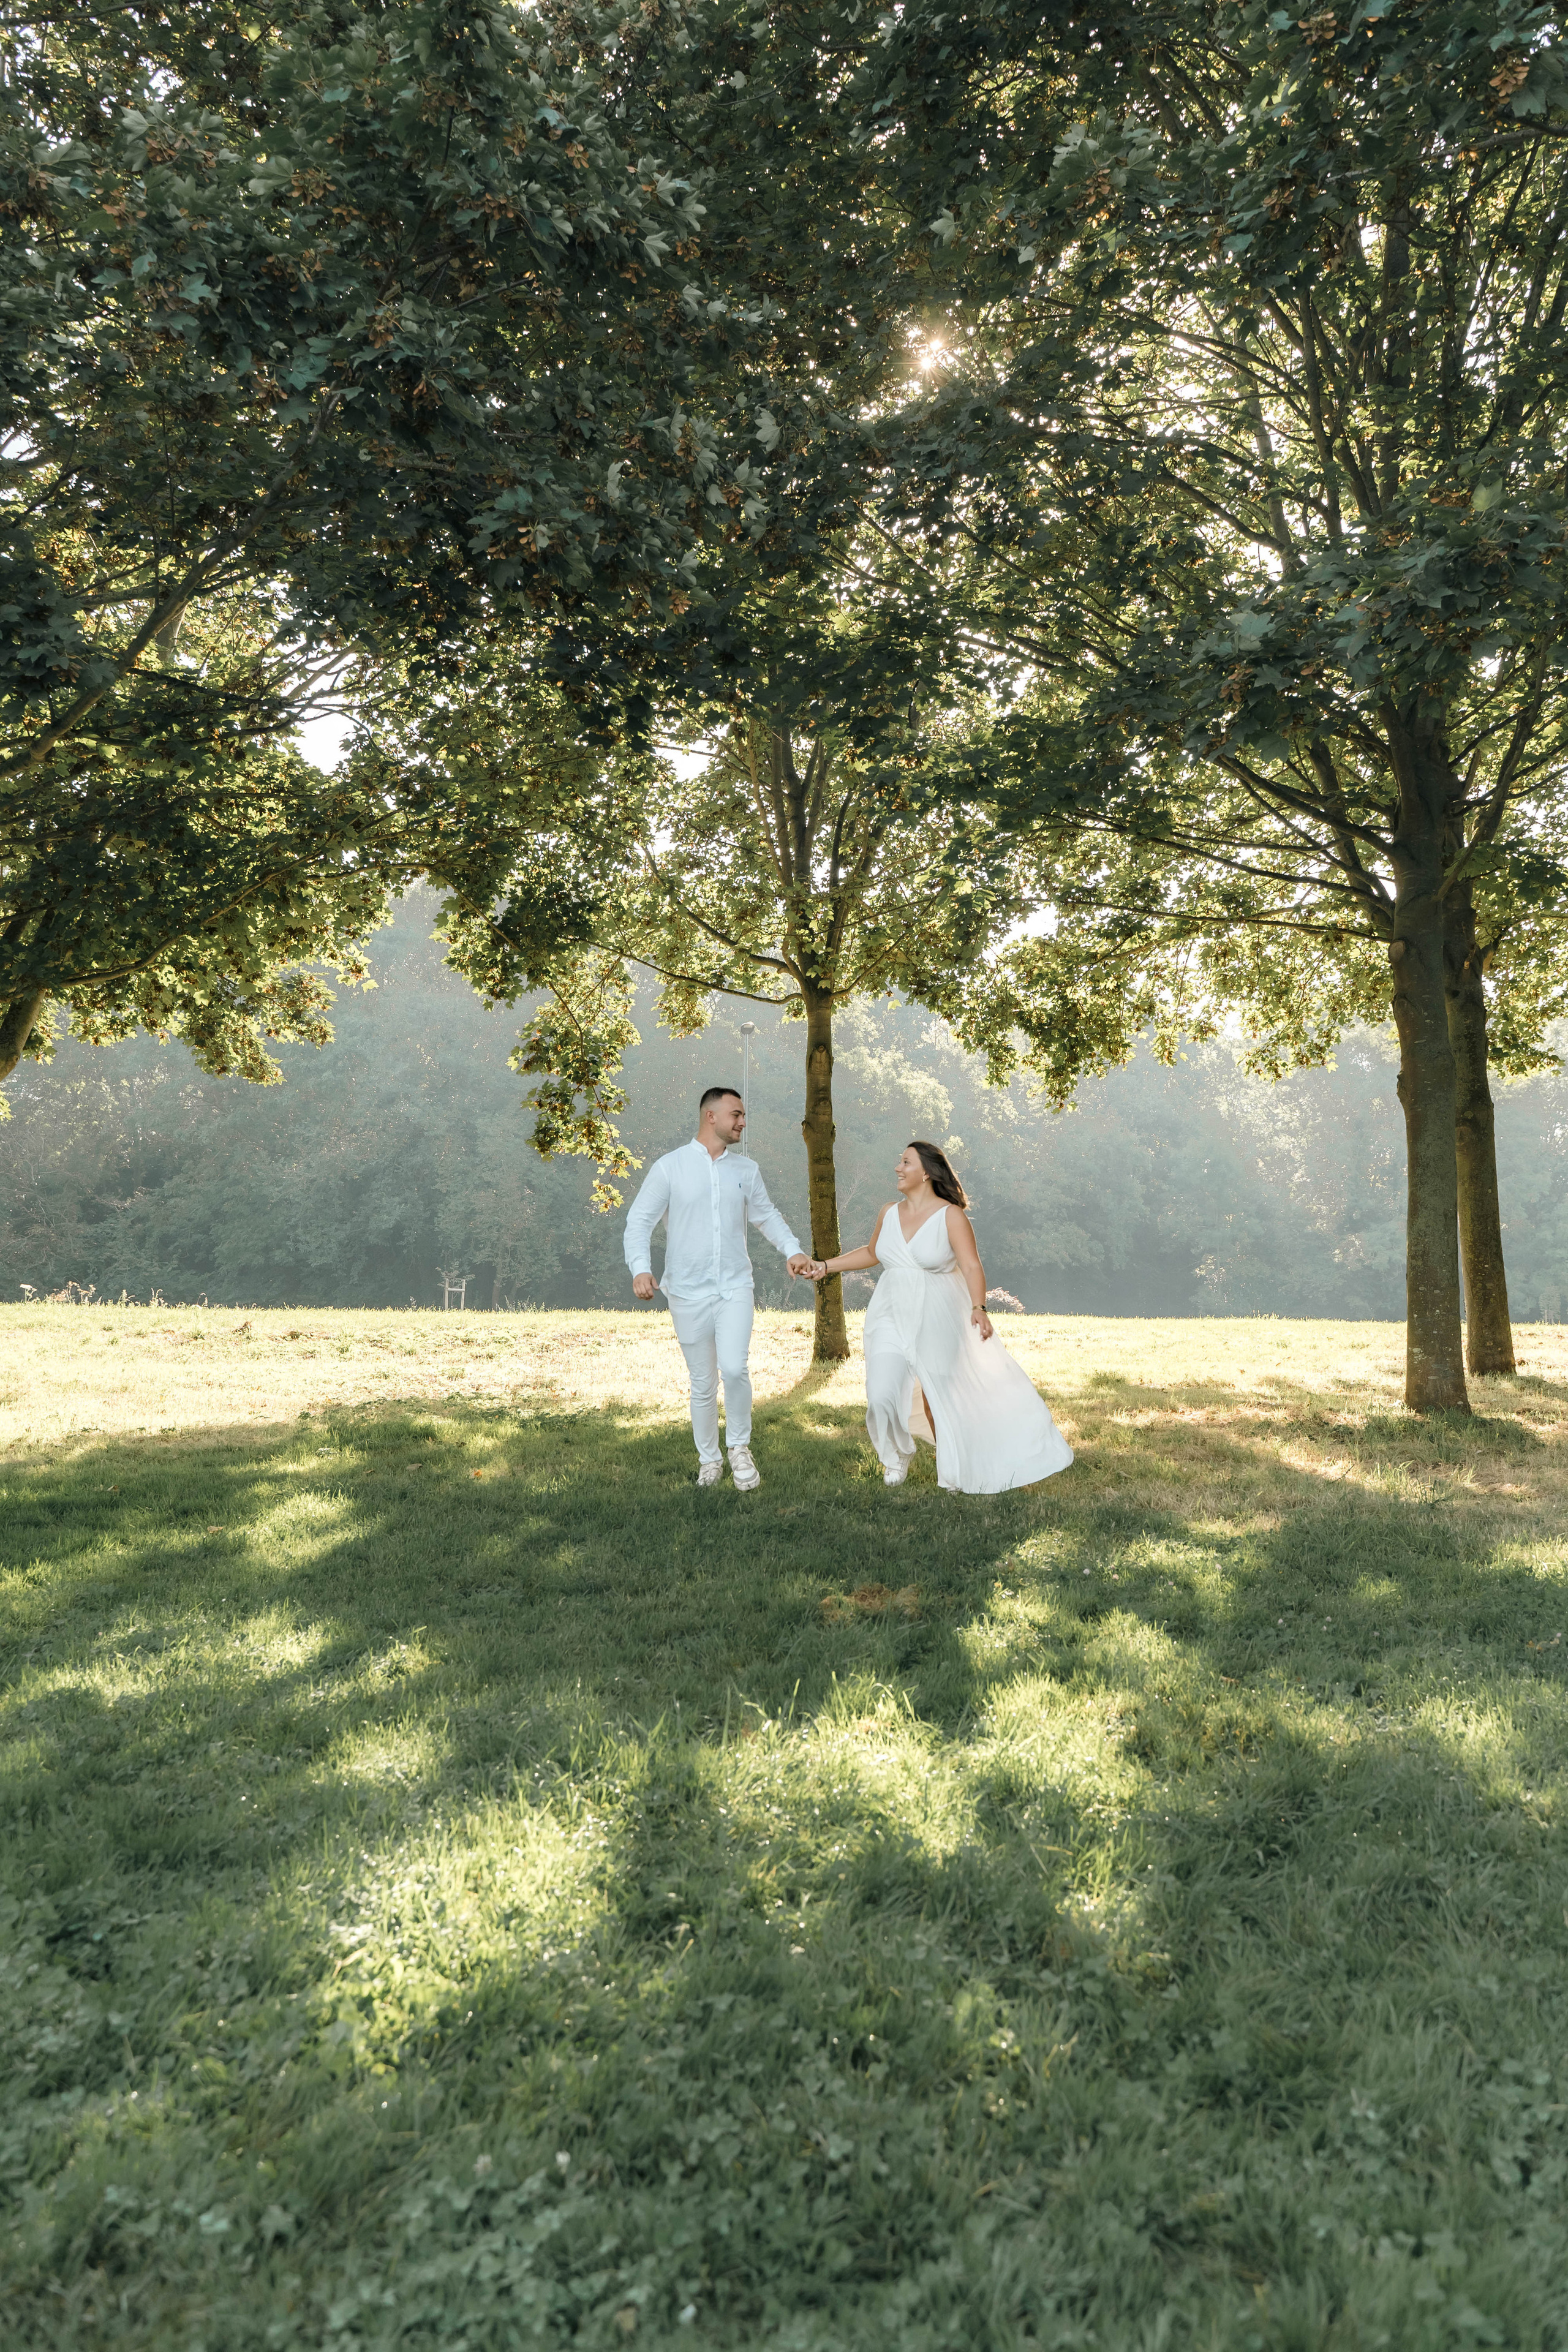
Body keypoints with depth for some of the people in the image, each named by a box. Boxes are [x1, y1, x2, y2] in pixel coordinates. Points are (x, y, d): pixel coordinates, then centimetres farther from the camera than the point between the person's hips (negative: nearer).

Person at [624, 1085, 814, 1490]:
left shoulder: (747, 1170, 7)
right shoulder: (669, 1167, -3)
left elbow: (766, 1215, 19)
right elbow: (639, 1220, -4)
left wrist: (793, 1249, 3)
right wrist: (640, 1268, -19)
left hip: (735, 1286, 1)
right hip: (688, 1292, -1)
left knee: (734, 1368, -18)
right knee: (703, 1383, 6)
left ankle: (739, 1447, 4)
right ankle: (709, 1459, 26)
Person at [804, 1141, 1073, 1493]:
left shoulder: (951, 1215, -9)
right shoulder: (889, 1213, 6)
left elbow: (972, 1267, -17)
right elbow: (871, 1253, 23)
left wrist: (979, 1308, -32)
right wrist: (825, 1266, 19)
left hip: (937, 1322, -3)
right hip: (892, 1317, 4)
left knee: (939, 1400, 5)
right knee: (881, 1396, -10)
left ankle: (952, 1474, 29)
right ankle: (898, 1455, 21)